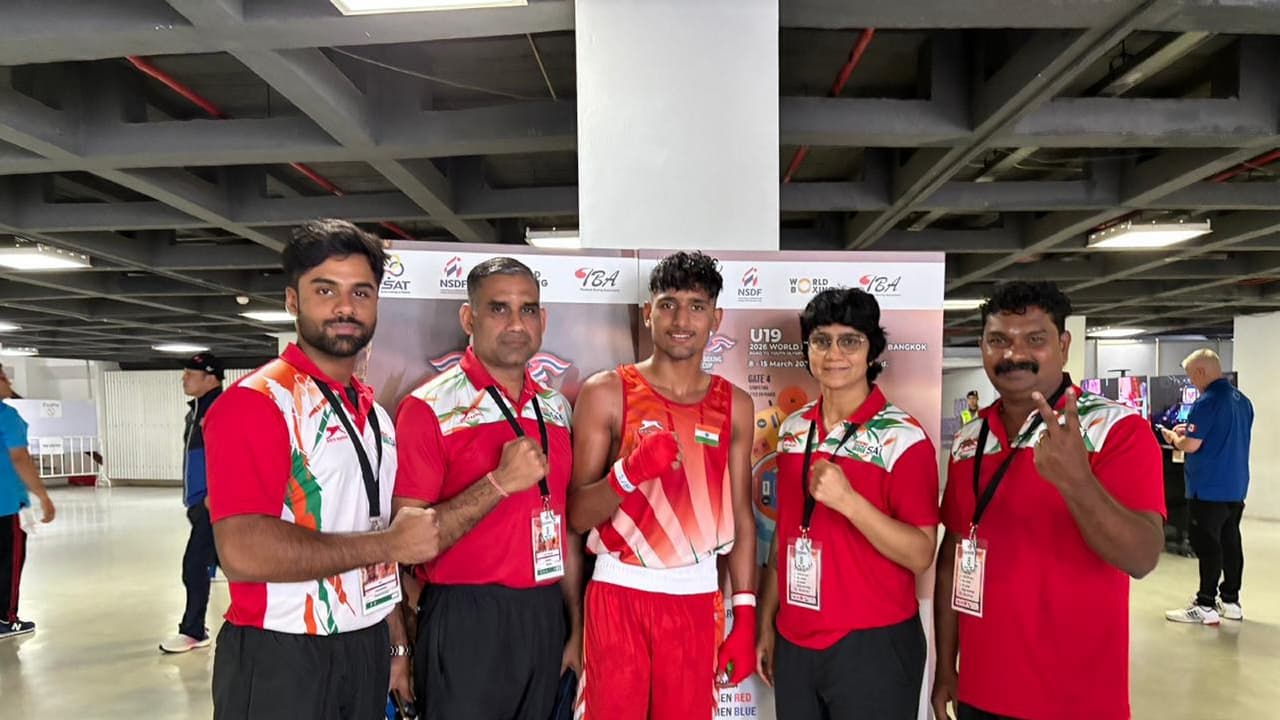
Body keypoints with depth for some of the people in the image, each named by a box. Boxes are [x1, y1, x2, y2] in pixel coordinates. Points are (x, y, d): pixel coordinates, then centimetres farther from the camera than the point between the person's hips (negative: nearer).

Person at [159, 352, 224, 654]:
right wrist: (191, 498, 21)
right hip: (200, 501, 9)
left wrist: (213, 493, -22)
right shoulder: (195, 411, 16)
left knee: (194, 564, -4)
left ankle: (193, 631, 8)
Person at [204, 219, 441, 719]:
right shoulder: (255, 402, -15)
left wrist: (395, 643, 13)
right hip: (280, 662, -7)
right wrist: (386, 543, -18)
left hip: (367, 652, 7)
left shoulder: (375, 412, 9)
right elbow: (243, 552, -26)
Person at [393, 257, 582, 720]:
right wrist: (500, 483, -24)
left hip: (545, 618, 5)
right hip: (466, 623, -5)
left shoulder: (557, 408, 7)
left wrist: (576, 627, 12)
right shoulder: (431, 408, -11)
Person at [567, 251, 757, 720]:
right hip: (620, 593, -2)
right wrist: (630, 471, -23)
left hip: (696, 598, 3)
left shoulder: (734, 405, 4)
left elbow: (741, 518, 7)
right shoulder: (606, 392, -6)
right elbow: (577, 516, -5)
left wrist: (745, 617, 4)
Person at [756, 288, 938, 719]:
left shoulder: (903, 438, -12)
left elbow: (920, 555, -14)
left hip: (873, 646, -4)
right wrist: (765, 622, 11)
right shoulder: (793, 429, 4)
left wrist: (848, 501, -27)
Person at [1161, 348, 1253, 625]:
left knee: (1208, 547, -2)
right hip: (1236, 486, 9)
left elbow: (1191, 445, -20)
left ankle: (1206, 606, 3)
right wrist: (1192, 431, 15)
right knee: (1231, 543, 14)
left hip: (1209, 488, -8)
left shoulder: (1207, 402, -19)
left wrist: (1173, 437, 0)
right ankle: (1231, 602, 22)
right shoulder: (1243, 400, 10)